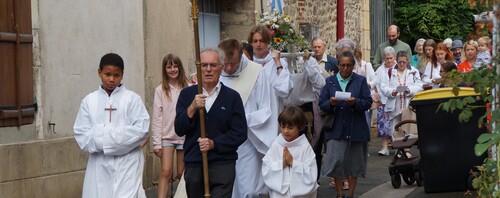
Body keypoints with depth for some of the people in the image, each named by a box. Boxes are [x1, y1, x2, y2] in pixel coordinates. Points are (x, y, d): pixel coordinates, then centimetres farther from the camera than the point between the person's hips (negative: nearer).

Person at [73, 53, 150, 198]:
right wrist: (101, 139, -15)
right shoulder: (89, 100, 6)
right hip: (99, 165, 3)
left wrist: (106, 138, -11)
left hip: (127, 164, -2)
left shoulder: (132, 98, 0)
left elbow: (142, 129, -9)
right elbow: (81, 134, 2)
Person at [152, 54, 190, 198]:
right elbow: (157, 118, 0)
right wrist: (157, 143, -3)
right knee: (166, 172, -9)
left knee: (181, 174, 8)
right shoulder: (160, 90, -1)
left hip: (184, 136, 1)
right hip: (166, 136, -1)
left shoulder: (187, 88, 0)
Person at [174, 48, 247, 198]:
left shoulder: (232, 97, 2)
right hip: (193, 166, 3)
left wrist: (214, 143, -13)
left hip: (222, 165, -3)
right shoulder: (187, 94, 8)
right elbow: (179, 130, 2)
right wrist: (192, 109, -14)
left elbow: (240, 133, -2)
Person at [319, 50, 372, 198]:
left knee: (353, 163, 7)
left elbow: (368, 102, -2)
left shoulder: (360, 81, 6)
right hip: (336, 128, 0)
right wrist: (330, 103, -17)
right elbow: (321, 104, 4)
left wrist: (356, 102, -20)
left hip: (356, 129, 0)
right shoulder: (330, 81, 8)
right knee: (335, 161, -9)